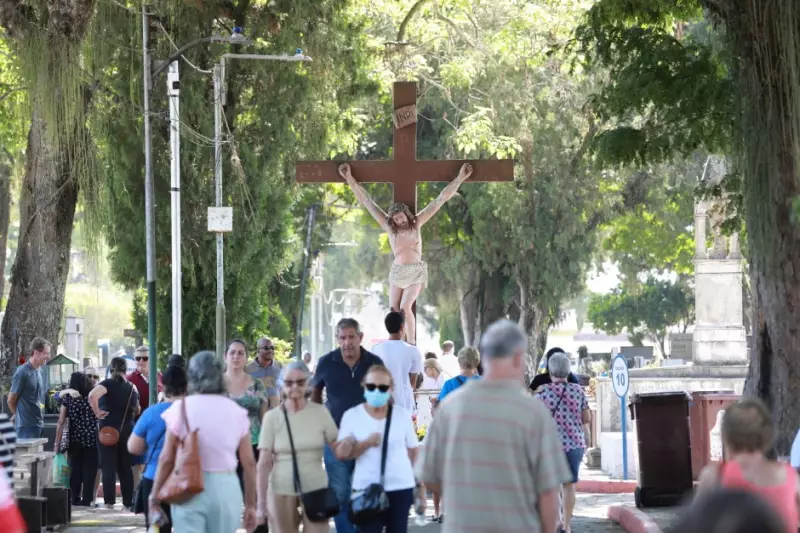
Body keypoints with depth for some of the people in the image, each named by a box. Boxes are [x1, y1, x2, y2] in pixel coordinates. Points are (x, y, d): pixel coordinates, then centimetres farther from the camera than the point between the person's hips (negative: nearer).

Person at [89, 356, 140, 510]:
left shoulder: (107, 384, -8)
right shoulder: (131, 387, 7)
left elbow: (92, 395, -28)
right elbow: (137, 411, 18)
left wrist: (97, 412, -17)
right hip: (127, 430, 4)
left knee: (108, 467, 2)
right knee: (126, 467, 11)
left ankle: (110, 501, -1)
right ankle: (128, 502, 10)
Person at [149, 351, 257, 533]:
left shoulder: (181, 408, -2)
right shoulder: (236, 411, 5)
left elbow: (166, 459, -3)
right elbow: (249, 463, 4)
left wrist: (154, 497, 6)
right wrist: (250, 504, 11)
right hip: (226, 488, 3)